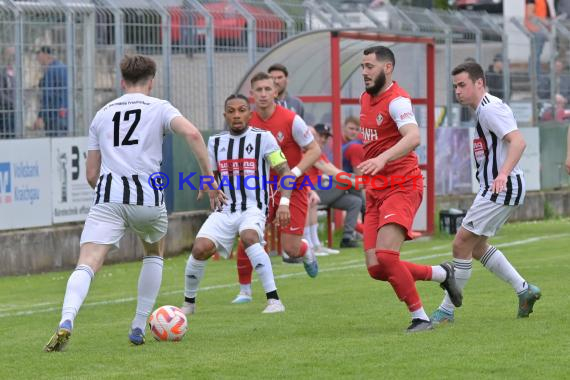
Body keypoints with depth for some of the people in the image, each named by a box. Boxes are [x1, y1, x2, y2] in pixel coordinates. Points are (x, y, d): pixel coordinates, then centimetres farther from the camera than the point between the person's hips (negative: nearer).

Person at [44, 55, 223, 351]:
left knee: (86, 265, -11)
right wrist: (210, 179, -5)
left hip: (108, 198, 1)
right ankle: (139, 327, 24)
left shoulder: (102, 114, 20)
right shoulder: (159, 108, 11)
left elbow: (91, 175, 20)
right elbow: (191, 133, -9)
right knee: (155, 254, 28)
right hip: (148, 198, -1)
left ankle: (66, 323, -38)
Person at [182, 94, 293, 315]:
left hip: (253, 208, -4)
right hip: (224, 210, 4)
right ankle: (189, 303, 6)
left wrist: (284, 202, -15)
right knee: (201, 248, -18)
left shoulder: (263, 138, 0)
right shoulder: (216, 142, 13)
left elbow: (284, 172, -3)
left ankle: (274, 301, -31)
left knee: (249, 237, -36)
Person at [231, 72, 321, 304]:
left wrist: (294, 173, -22)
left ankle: (306, 253, 32)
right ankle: (244, 290, 3)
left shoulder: (291, 120, -15)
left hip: (293, 189, -3)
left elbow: (315, 151, -11)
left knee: (291, 249, -7)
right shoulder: (249, 122, -2)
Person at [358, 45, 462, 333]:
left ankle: (420, 318, -11)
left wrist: (382, 159, -46)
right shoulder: (366, 98, 15)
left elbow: (413, 137, -32)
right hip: (375, 191, 8)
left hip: (401, 187, -8)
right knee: (376, 269, -2)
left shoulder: (396, 100, -13)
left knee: (385, 255, -24)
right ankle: (442, 274, 19)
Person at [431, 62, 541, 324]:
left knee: (462, 243, -9)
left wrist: (504, 173, -40)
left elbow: (518, 141, -29)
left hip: (500, 189, -11)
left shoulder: (490, 108, -17)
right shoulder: (484, 109, 16)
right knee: (476, 246, 16)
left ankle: (447, 310, -3)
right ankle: (524, 290, 21)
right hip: (493, 188, 11)